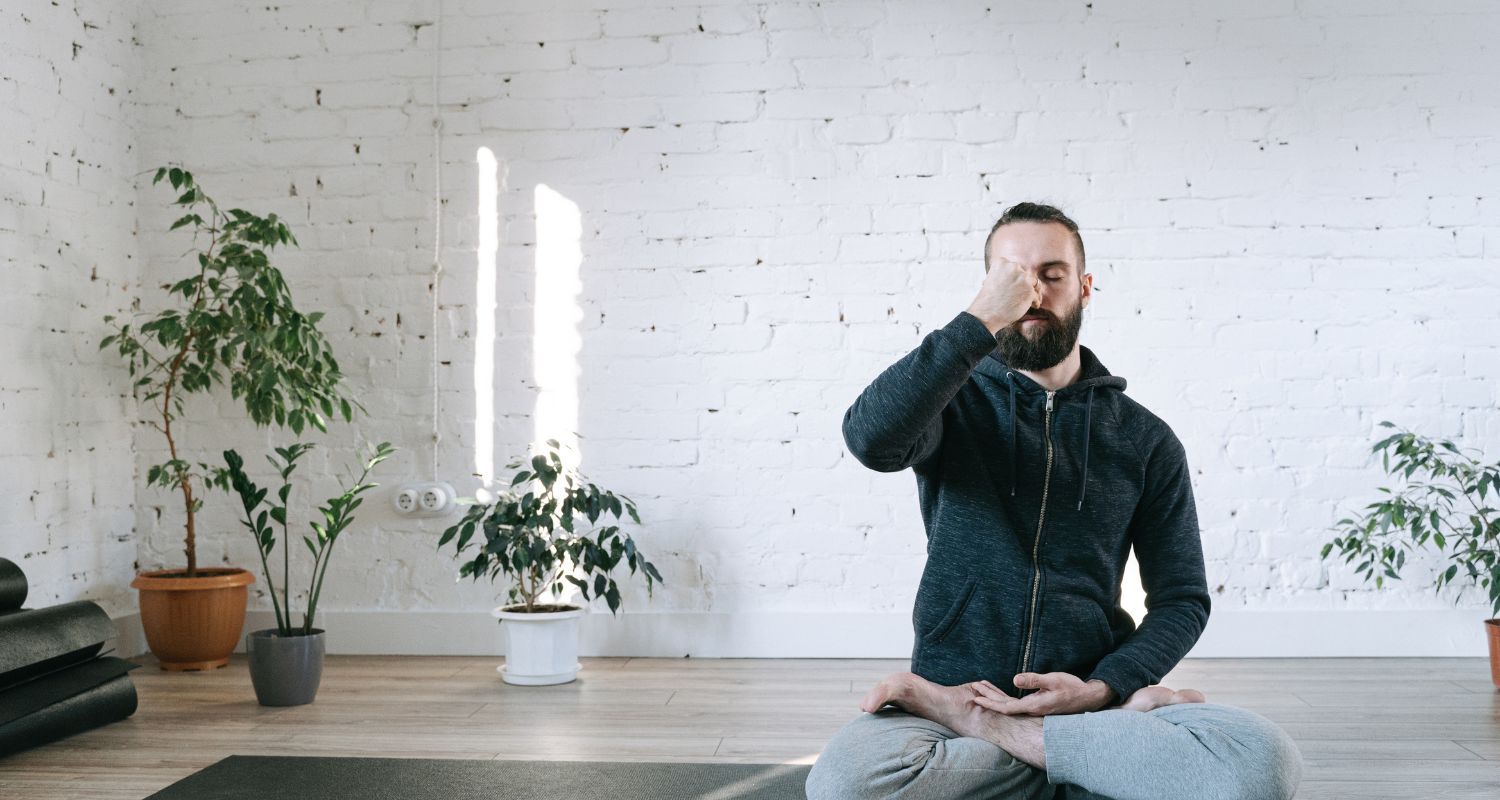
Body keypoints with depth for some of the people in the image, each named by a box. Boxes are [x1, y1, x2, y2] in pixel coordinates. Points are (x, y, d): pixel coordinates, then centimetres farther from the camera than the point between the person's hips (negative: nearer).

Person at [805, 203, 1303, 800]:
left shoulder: (1146, 438, 10)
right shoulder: (956, 403, 6)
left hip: (1091, 700, 1)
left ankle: (981, 727, -17)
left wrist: (1101, 688, -8)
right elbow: (872, 438, -17)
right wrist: (982, 320, -18)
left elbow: (1182, 598, 10)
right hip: (951, 695, 0)